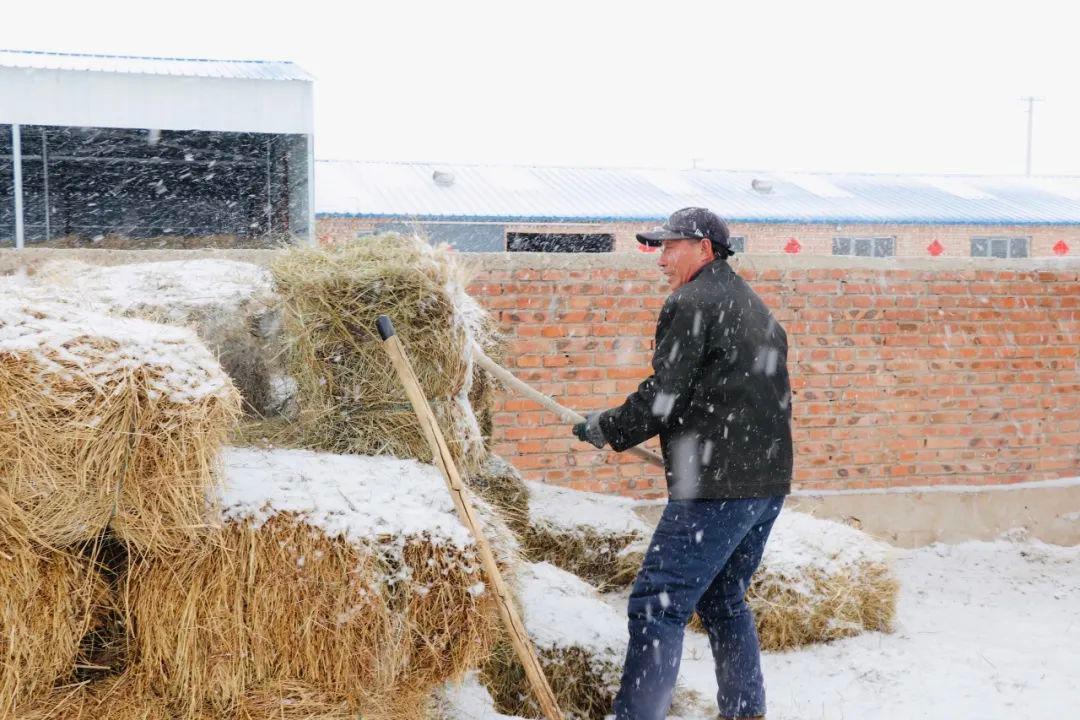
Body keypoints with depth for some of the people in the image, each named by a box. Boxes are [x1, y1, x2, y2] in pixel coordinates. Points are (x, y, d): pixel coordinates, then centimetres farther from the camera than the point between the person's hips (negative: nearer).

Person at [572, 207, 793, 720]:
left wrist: (605, 429, 1)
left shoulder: (691, 304, -8)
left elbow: (663, 398, -14)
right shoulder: (756, 309, 21)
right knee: (724, 601, 21)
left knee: (657, 606, -8)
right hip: (769, 484, 10)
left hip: (718, 488, -10)